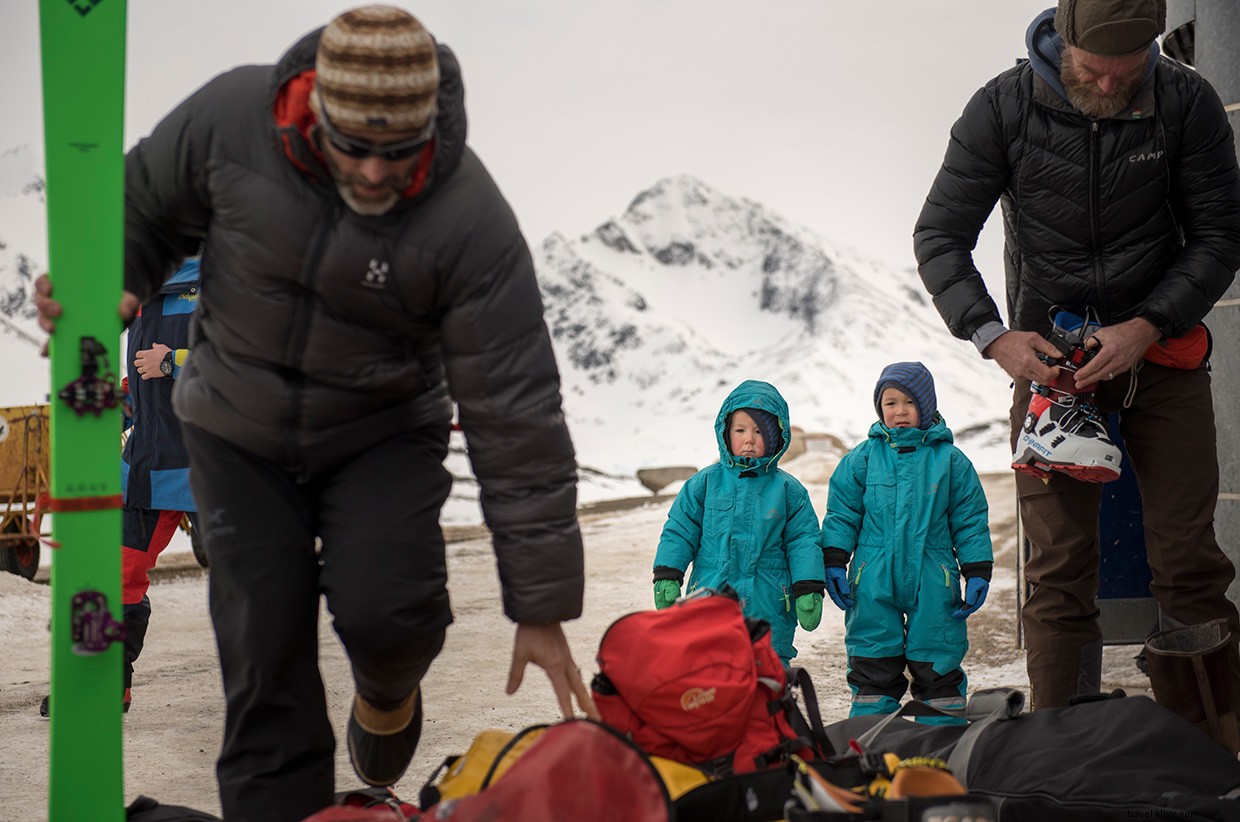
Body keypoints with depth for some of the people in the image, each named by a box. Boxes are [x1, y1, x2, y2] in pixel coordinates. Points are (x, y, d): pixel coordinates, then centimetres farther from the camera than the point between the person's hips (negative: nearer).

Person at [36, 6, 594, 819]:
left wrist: (542, 605, -22)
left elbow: (516, 416, -24)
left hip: (385, 434, -2)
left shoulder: (470, 218, -28)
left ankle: (388, 690, 15)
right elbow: (143, 207, 1)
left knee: (386, 614, -23)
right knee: (265, 665, -3)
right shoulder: (230, 117, -22)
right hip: (238, 434, 2)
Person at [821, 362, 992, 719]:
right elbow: (841, 514, 7)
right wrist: (834, 563, -2)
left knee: (938, 671, 5)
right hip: (873, 585, 0)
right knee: (873, 670, 5)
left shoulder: (950, 460, 4)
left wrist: (978, 573, 1)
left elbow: (970, 520, 6)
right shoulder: (862, 459, 4)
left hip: (933, 585, 0)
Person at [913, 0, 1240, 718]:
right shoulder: (1002, 109, -10)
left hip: (1161, 345, 0)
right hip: (1047, 354, 0)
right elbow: (939, 237, -5)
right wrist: (993, 335, -19)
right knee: (1060, 568, -4)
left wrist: (1146, 327, -16)